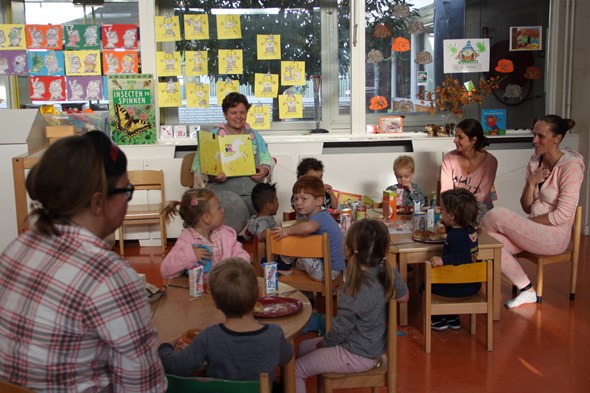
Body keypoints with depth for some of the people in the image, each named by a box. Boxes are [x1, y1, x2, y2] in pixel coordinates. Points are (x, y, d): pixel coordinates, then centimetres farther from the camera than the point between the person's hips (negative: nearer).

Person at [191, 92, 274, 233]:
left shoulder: (254, 135, 21)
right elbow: (198, 167, 2)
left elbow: (267, 159, 19)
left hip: (252, 187, 3)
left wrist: (265, 170, -5)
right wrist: (213, 176, -19)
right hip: (222, 188, -3)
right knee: (235, 204, -35)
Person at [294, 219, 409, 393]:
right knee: (300, 349, 20)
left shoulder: (355, 290, -32)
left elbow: (341, 330, -19)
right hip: (371, 345, 9)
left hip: (357, 356, -9)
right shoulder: (388, 273, -12)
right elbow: (404, 297, 9)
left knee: (295, 370, 1)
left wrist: (323, 343, 1)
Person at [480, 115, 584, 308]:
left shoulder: (571, 166, -15)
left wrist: (527, 223, -12)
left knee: (497, 216, -24)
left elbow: (562, 216, -19)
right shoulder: (535, 162, 6)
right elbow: (527, 207, 6)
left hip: (554, 234, -7)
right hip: (533, 229, 7)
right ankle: (527, 291, -8)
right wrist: (531, 183, -11)